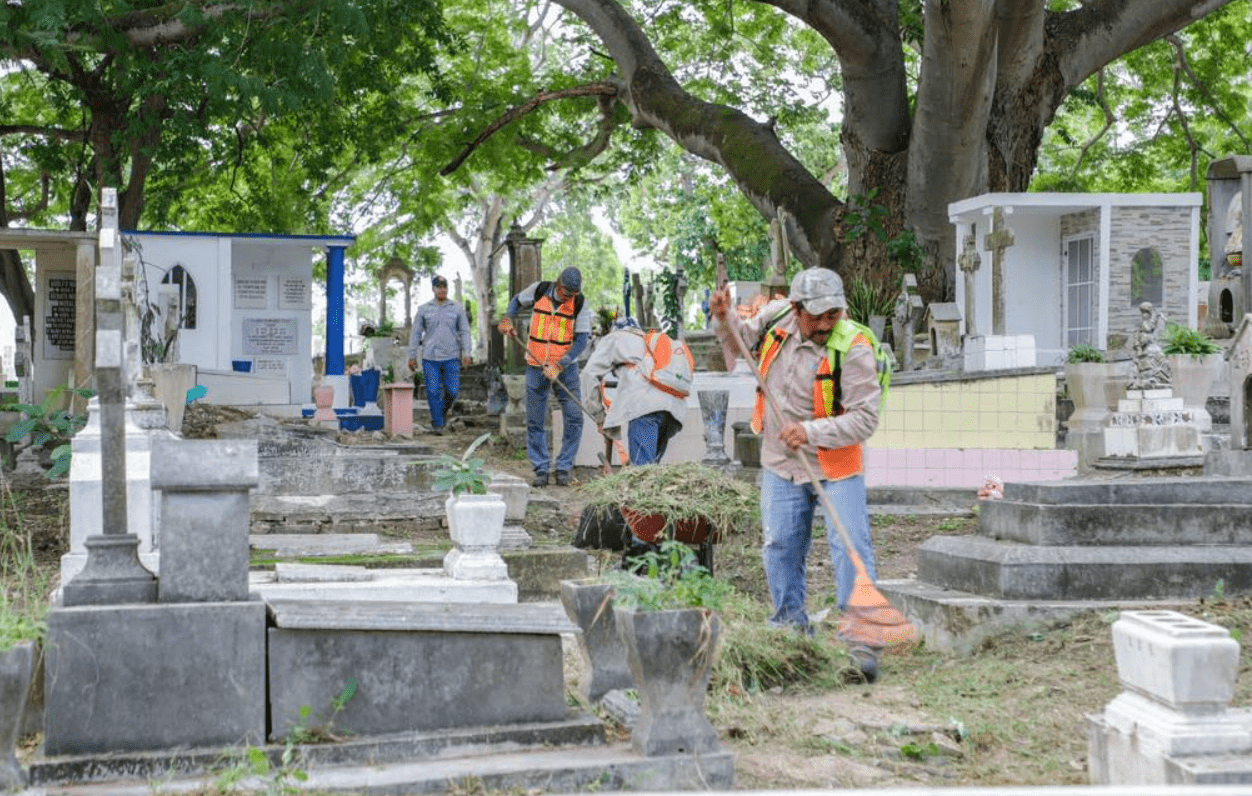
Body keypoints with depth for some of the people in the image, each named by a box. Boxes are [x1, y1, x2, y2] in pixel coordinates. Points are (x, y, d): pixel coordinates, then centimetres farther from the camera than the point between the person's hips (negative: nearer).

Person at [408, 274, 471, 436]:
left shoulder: (457, 309, 7)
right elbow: (416, 333, 9)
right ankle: (437, 423, 4)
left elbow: (464, 332, 7)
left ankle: (444, 410, 26)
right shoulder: (424, 309, 7)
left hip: (451, 357, 0)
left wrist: (466, 353, -4)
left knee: (452, 391, -4)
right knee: (433, 391, -6)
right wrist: (412, 356, 6)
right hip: (430, 357, 0)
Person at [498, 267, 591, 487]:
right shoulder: (539, 290, -6)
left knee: (574, 418, -7)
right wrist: (507, 319, -3)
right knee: (535, 421, 2)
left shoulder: (579, 303, -10)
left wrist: (559, 366, -18)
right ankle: (541, 470, 9)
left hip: (565, 367, -1)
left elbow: (582, 339, -11)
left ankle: (563, 469, 3)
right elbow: (517, 300, 16)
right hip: (536, 366, 1)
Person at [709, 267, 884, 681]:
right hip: (781, 463, 5)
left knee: (851, 548, -10)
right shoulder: (776, 316, -7)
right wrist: (725, 318, -4)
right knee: (780, 547, 10)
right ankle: (791, 628, 27)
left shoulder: (854, 349, -22)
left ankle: (862, 639, -5)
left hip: (836, 465, -5)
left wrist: (811, 432, -30)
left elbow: (865, 419, -22)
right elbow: (743, 337, 17)